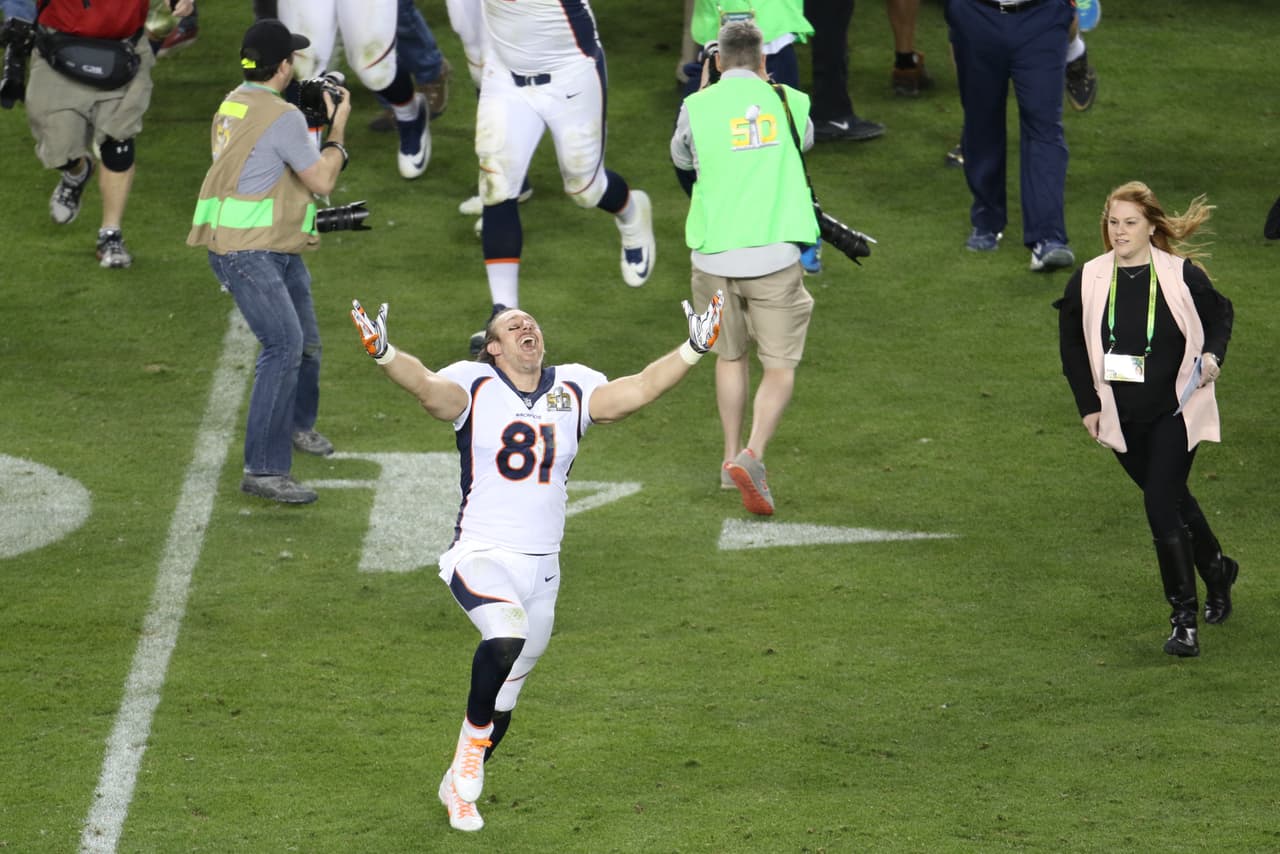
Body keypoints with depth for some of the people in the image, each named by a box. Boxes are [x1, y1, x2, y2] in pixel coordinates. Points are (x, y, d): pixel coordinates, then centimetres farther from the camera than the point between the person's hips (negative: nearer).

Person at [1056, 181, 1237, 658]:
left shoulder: (1182, 275, -10)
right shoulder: (1089, 280, -2)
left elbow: (1220, 314, 6)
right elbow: (1072, 342, 10)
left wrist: (1212, 355, -13)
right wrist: (1088, 404, 5)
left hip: (1175, 412, -4)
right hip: (1122, 418, 4)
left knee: (1162, 506, -14)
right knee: (1172, 500, 17)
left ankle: (1184, 619, -6)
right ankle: (1217, 572, 44)